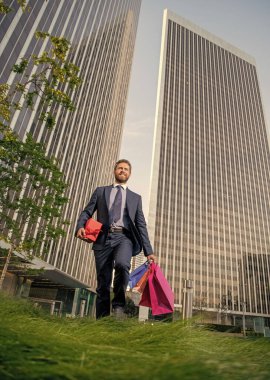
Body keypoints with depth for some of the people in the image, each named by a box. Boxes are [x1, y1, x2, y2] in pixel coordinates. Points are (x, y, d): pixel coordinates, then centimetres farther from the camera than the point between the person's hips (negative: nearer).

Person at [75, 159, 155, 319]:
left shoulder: (135, 197, 20)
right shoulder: (101, 191, 20)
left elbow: (141, 225, 14)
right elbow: (87, 212, 12)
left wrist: (149, 251, 6)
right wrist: (80, 226, -10)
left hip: (124, 237, 0)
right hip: (104, 238, 1)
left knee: (122, 264, -30)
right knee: (103, 284, 1)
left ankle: (118, 305, -8)